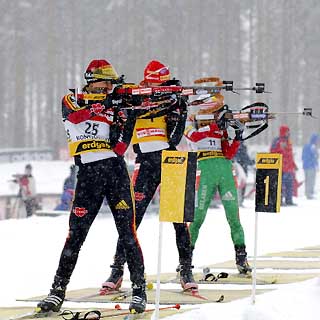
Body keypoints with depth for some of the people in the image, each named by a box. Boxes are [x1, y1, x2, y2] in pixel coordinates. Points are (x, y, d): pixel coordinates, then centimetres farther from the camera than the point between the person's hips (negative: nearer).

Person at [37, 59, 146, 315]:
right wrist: (103, 104, -28)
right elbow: (76, 116, -17)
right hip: (88, 174, -1)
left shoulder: (112, 105, 12)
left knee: (128, 233, -4)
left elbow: (119, 147, 1)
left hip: (115, 170, 1)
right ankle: (59, 289, 4)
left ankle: (139, 289, -1)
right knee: (76, 235, -4)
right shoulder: (71, 102, 8)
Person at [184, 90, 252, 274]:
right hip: (205, 171, -4)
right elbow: (195, 135, -18)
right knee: (197, 217, -5)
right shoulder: (193, 127, 7)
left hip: (225, 169, 4)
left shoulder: (221, 127, 18)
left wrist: (237, 138, -3)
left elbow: (228, 155, 12)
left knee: (233, 216, -1)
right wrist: (217, 126, -25)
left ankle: (241, 257, 1)